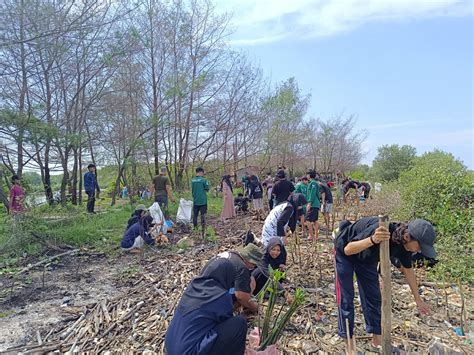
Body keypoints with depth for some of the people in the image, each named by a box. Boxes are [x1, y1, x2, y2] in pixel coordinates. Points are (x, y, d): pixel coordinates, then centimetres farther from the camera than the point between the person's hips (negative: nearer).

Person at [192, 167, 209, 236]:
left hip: (195, 201, 5)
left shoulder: (192, 180, 4)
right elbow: (207, 189, -3)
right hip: (203, 201, -4)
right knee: (203, 216, 1)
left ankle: (195, 230, 20)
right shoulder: (204, 180, -10)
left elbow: (192, 189, 13)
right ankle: (203, 231, 2)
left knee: (195, 216, 12)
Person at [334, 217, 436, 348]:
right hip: (345, 252, -6)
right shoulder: (378, 230, -42)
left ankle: (377, 336, 21)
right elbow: (348, 250, -41)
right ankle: (347, 338, 12)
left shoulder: (404, 245, -19)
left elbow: (408, 271, 0)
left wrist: (418, 299, 9)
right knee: (346, 298, -3)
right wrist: (372, 240, -59)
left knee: (373, 297, 6)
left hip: (366, 257, 6)